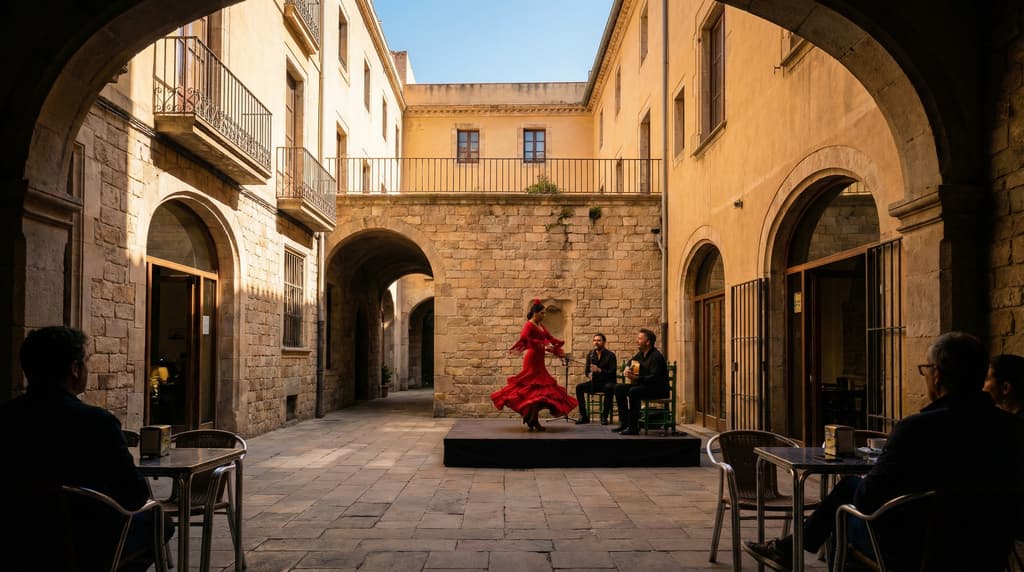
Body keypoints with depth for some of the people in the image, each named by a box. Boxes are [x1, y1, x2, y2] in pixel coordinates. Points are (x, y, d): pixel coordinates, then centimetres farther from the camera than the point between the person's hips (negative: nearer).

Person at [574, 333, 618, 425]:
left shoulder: (610, 355, -5)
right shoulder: (590, 354, 8)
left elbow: (612, 372, -15)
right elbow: (586, 370, 9)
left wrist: (599, 370, -30)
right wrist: (589, 374, -16)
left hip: (607, 382, -4)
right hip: (594, 382, 4)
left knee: (609, 388, -38)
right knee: (579, 387, -22)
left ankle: (604, 416, -27)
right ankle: (584, 416, -20)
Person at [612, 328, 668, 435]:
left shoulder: (656, 357, -19)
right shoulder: (641, 354, 9)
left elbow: (653, 378, -28)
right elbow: (631, 362, 30)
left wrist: (636, 378, -35)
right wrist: (628, 369, 7)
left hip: (659, 389, -10)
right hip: (644, 385, 10)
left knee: (633, 391, -33)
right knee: (619, 388, 1)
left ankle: (633, 427, -29)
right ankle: (624, 422, -1)